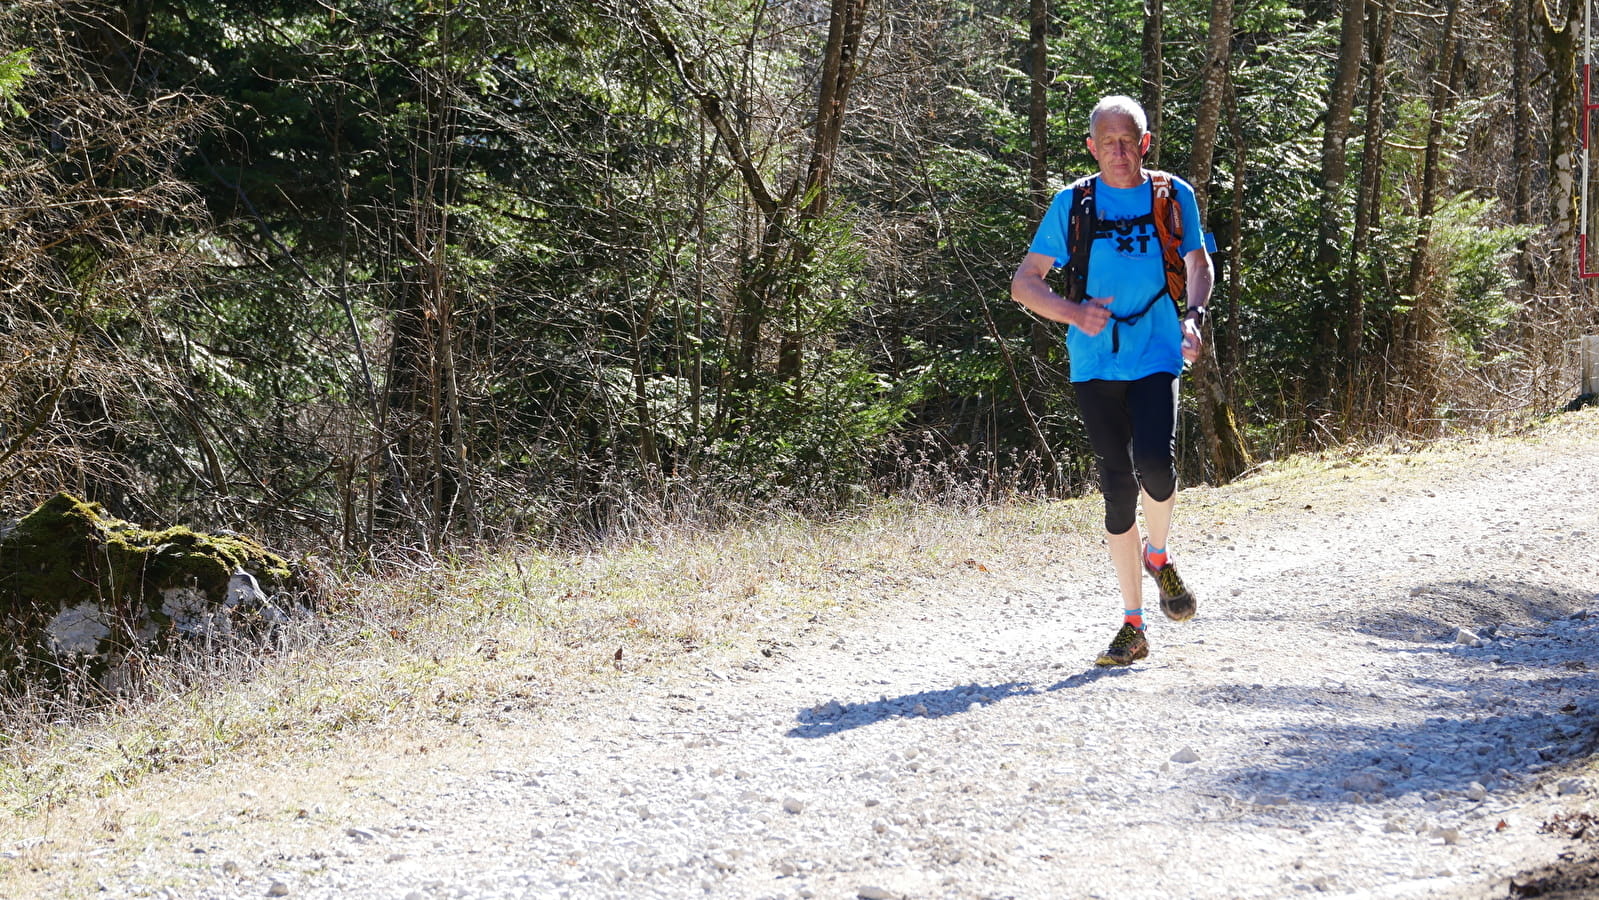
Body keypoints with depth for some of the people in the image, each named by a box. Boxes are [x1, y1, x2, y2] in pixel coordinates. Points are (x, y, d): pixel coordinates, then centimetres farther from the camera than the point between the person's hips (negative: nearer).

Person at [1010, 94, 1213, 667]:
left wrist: (1193, 316, 0)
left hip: (1156, 357, -1)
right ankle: (1132, 626, 11)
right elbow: (1024, 283, 5)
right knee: (1117, 489, 1)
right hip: (1096, 364, 1)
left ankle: (1158, 556, 8)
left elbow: (1199, 262, 19)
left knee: (1154, 462, -24)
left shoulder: (1174, 196, 4)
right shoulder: (1072, 205, 2)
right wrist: (1074, 314, -13)